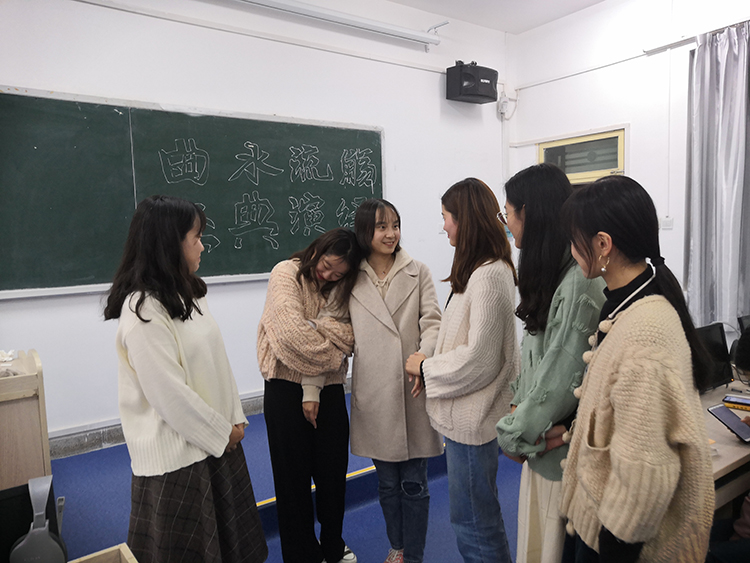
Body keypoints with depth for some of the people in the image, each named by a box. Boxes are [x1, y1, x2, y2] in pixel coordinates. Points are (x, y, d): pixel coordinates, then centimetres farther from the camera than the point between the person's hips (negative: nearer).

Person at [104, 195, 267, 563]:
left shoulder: (187, 294, 7)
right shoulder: (143, 311, -21)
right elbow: (170, 394, -22)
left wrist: (235, 420, 3)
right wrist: (222, 432, -11)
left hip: (218, 439, 8)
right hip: (176, 453, -8)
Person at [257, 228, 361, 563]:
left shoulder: (342, 289, 2)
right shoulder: (286, 273, -9)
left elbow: (339, 339, -10)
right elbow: (292, 332, -23)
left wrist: (313, 390, -19)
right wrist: (329, 353, -11)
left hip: (329, 389, 4)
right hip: (285, 388, -3)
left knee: (333, 472, 13)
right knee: (294, 476, 8)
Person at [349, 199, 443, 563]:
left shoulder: (418, 272, 4)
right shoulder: (351, 279, 5)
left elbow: (432, 322, -4)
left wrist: (423, 356, -24)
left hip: (412, 390, -1)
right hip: (373, 393, 1)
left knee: (414, 482, 9)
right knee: (387, 482, 16)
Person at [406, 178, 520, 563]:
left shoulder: (489, 275, -22)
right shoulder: (484, 269, 9)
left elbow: (477, 359, -22)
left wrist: (426, 367, -9)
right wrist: (430, 365, 8)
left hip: (471, 419, -10)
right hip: (465, 414, 10)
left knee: (472, 521, 7)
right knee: (480, 516, 24)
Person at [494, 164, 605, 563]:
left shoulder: (579, 282, -24)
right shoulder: (551, 274, 8)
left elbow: (563, 375, -22)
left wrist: (513, 436, -10)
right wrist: (517, 406, 3)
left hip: (561, 448, -8)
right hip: (542, 440, 8)